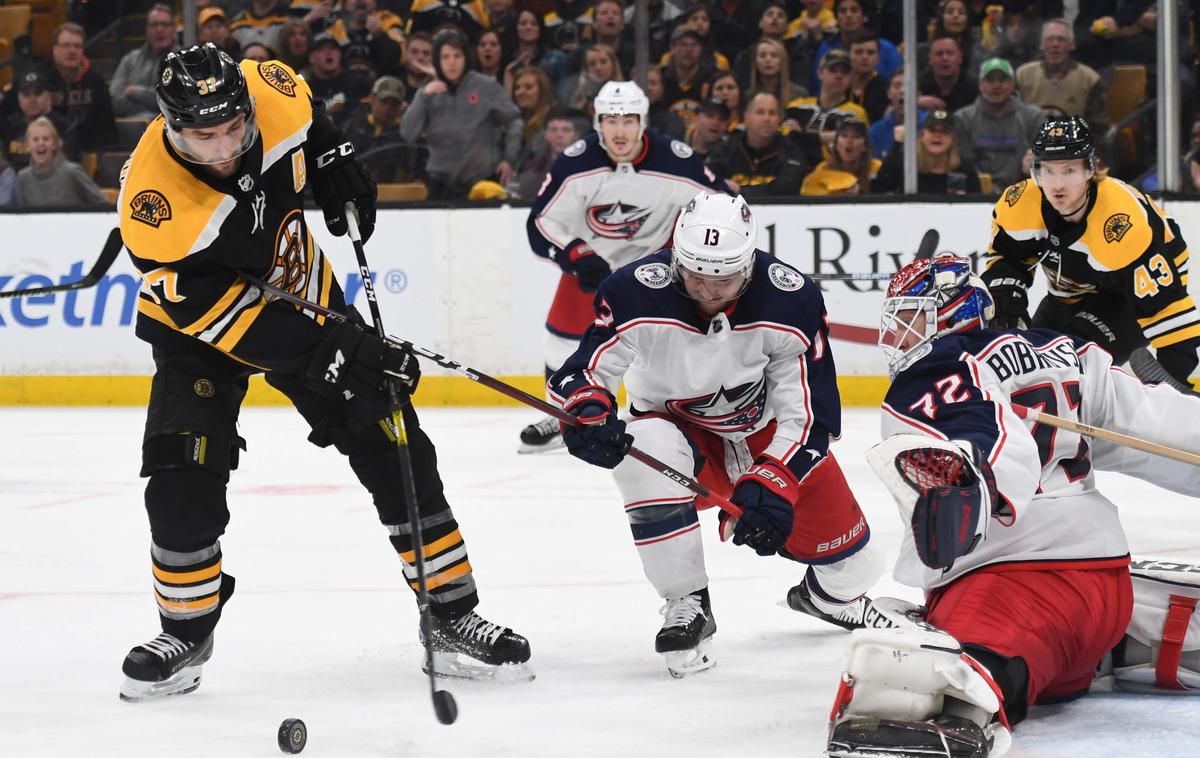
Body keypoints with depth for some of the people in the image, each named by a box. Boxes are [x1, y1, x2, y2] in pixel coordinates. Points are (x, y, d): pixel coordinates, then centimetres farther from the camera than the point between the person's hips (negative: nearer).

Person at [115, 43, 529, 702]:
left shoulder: (270, 92, -24)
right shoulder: (154, 199, -34)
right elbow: (215, 309, -32)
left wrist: (333, 160, -6)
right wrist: (323, 351, -37)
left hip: (304, 294, 3)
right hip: (201, 324, -3)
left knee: (394, 449, -2)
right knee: (183, 477, -17)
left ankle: (451, 615, 7)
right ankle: (186, 634, 5)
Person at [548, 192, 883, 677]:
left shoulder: (792, 301, -25)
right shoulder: (636, 295, -30)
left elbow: (809, 410, -20)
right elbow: (583, 373, -22)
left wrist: (770, 484, -32)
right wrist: (587, 416, -46)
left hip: (767, 429, 2)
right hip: (672, 420, -2)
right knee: (646, 458, -36)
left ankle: (836, 596, 44)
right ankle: (687, 607, -22)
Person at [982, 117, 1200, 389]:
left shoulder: (1124, 224, -40)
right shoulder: (1020, 205, -23)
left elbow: (1163, 297, -36)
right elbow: (1006, 255, -1)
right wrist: (1005, 294, -19)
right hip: (1069, 297, 6)